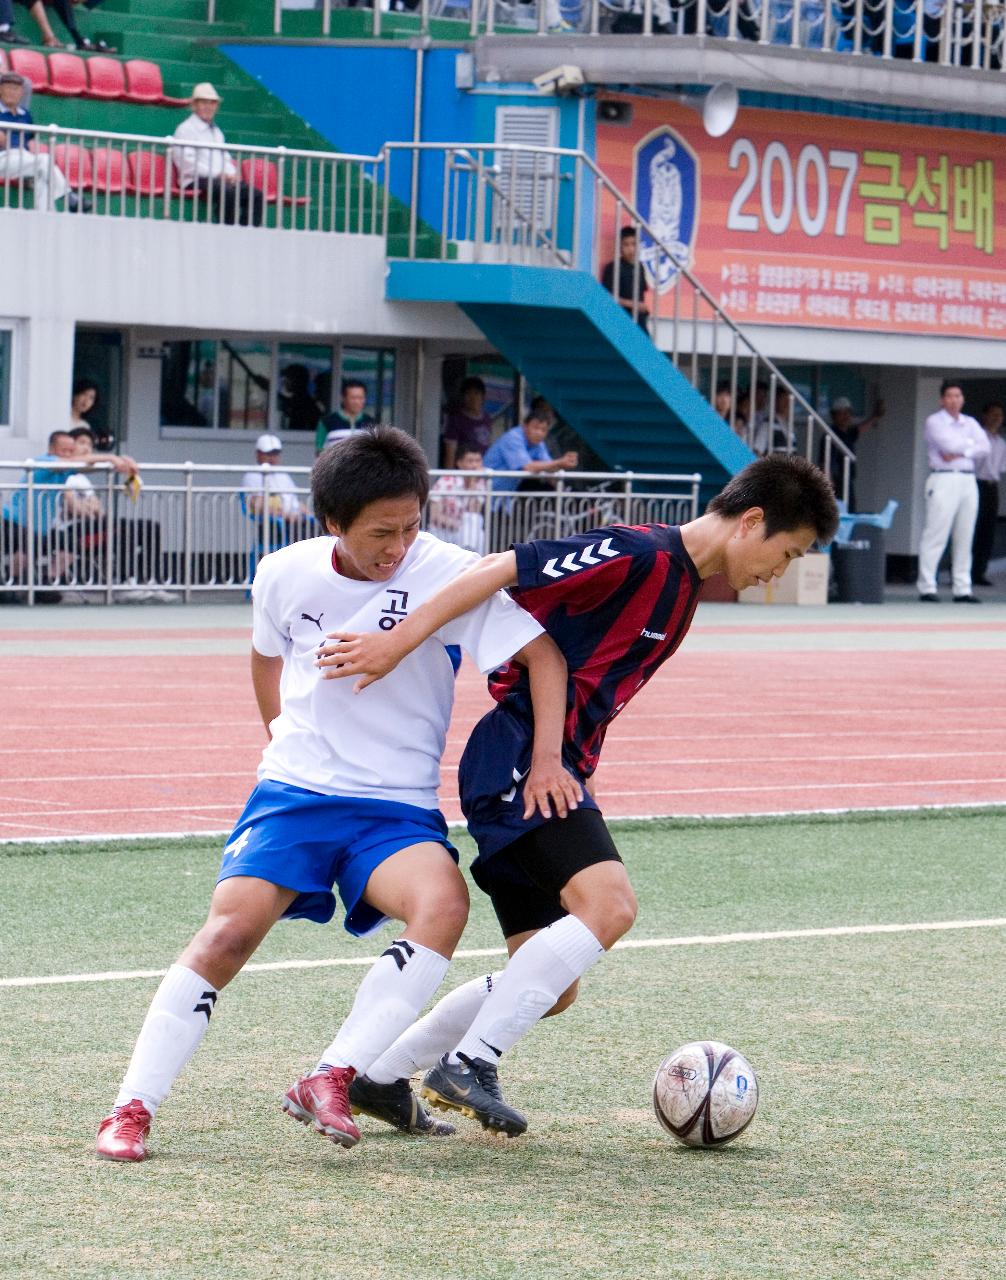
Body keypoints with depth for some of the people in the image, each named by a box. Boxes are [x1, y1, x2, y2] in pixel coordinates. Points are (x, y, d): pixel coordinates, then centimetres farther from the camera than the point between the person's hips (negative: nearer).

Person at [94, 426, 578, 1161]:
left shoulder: (446, 575, -11)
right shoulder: (285, 575, -1)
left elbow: (541, 651, -9)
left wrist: (548, 760, -18)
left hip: (396, 809, -1)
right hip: (293, 794, 1)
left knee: (444, 902, -31)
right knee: (231, 929, -19)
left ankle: (332, 1080, -26)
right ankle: (133, 1108, -12)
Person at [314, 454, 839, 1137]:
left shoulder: (683, 590, 17)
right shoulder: (640, 554, -13)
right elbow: (502, 570, -19)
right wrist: (398, 642, -24)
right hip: (517, 756, -10)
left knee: (553, 987, 8)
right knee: (609, 904, -28)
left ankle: (376, 1076, 18)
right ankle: (470, 1063, -23)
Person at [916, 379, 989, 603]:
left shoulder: (970, 423, 18)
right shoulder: (934, 421, 2)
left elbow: (984, 448, 3)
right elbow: (948, 444, -13)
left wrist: (959, 453, -9)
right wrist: (970, 444, 3)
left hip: (968, 481, 6)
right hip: (943, 481, -6)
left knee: (965, 537, 4)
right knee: (935, 535, -10)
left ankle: (962, 589, 7)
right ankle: (927, 587, -10)